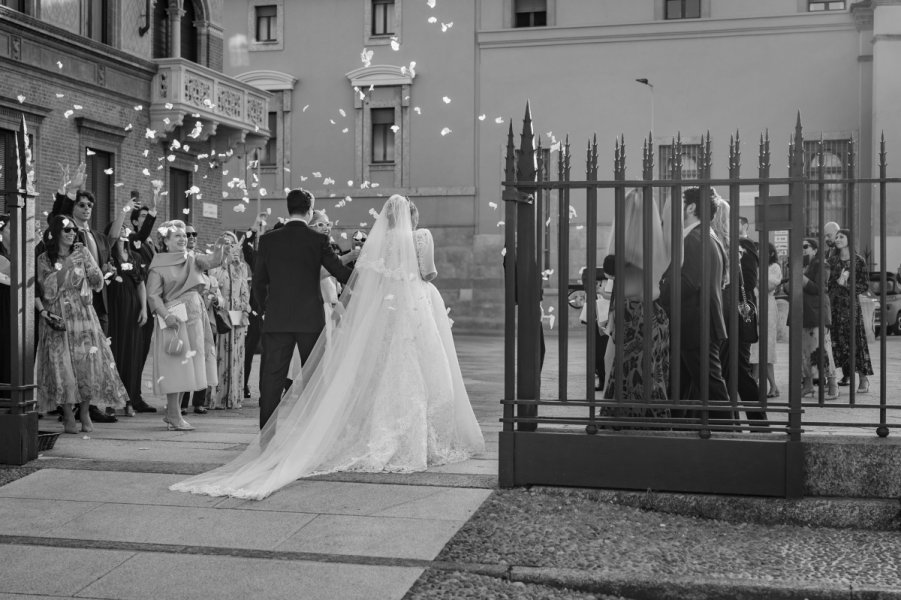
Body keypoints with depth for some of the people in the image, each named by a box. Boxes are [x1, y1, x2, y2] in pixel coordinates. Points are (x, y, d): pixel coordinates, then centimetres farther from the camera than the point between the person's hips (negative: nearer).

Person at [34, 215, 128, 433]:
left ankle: (85, 412, 11)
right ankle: (68, 417, 6)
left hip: (83, 317, 1)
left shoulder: (82, 253, 5)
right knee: (61, 366, -4)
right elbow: (36, 292, 2)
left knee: (88, 364, -5)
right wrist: (44, 312, -11)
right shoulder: (43, 260, 3)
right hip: (56, 319, -1)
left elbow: (98, 282, 4)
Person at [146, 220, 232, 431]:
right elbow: (153, 295, -9)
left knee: (189, 365, 9)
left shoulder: (192, 260, 10)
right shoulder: (159, 266, -3)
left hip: (195, 316, 6)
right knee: (175, 367, -7)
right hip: (174, 319, -6)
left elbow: (211, 261, -6)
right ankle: (174, 415, -1)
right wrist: (166, 315, -22)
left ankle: (171, 413, 20)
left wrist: (219, 251, -27)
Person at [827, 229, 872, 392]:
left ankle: (863, 379, -4)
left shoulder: (858, 260, -2)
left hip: (850, 304, -4)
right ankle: (847, 376, 16)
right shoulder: (832, 260, 9)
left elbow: (865, 285, -3)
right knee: (838, 341, 4)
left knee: (856, 340, -8)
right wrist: (837, 282, -6)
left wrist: (846, 284, -13)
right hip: (834, 304, 4)